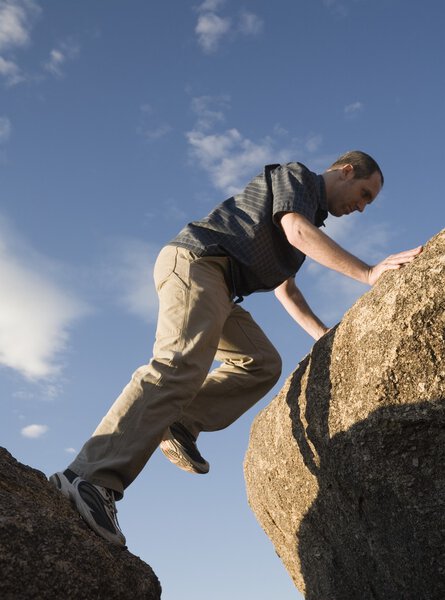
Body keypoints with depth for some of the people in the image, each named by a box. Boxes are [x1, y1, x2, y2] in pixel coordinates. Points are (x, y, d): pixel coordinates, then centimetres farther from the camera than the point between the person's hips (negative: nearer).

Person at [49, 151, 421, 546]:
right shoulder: (294, 175, 5)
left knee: (262, 363, 4)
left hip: (213, 285, 10)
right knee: (179, 367, -27)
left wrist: (326, 336, 21)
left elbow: (285, 289, 31)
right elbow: (297, 231, -16)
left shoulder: (311, 213, 31)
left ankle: (179, 425, -10)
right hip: (195, 263, -10)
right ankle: (94, 477, -37)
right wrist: (368, 273, -21)